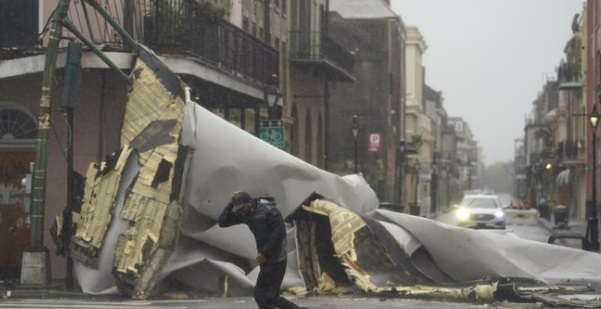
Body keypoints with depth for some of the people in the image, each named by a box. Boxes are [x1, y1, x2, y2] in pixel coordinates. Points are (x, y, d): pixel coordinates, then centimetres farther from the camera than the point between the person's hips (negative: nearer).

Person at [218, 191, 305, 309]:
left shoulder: (269, 211, -17)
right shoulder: (244, 214, 5)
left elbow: (280, 233, -22)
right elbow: (222, 222, 4)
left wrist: (265, 253, -20)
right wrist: (231, 204, -9)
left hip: (276, 259, -9)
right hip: (266, 259, 9)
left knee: (261, 295, -6)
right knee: (270, 296, 12)